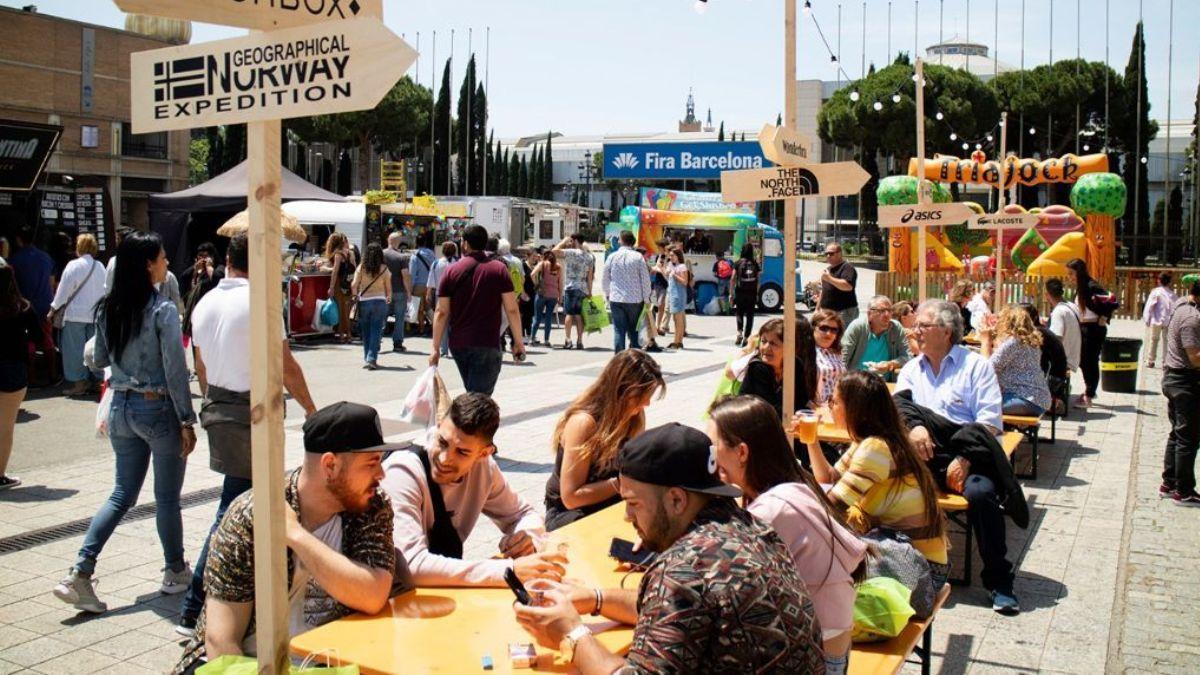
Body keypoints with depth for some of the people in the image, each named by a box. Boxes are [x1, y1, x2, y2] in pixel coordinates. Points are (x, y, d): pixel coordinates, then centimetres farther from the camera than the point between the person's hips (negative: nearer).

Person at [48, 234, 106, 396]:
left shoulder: (74, 265, -10)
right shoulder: (100, 267, 3)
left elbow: (64, 289, -8)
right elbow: (104, 290, 8)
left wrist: (53, 309, 0)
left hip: (75, 314, -5)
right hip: (95, 314, 5)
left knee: (75, 349, 2)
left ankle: (79, 383, 3)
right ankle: (96, 379, 15)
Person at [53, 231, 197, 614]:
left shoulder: (107, 310, 3)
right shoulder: (162, 311, -16)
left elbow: (99, 360, 13)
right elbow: (175, 371, -17)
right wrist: (187, 421, -11)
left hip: (122, 408, 6)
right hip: (158, 409, -6)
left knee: (122, 494, 15)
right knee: (167, 497, 9)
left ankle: (80, 572, 6)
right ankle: (175, 572, 24)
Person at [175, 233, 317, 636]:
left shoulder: (204, 304, 6)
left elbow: (201, 366, 15)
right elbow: (286, 367, -13)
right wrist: (310, 407, 0)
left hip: (217, 405, 8)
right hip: (252, 410, -8)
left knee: (243, 499, 18)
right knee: (234, 508, -1)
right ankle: (193, 610, 3)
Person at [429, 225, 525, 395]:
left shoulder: (451, 271, 3)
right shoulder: (499, 268, -1)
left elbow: (442, 312, 0)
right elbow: (512, 309, -5)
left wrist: (435, 348, 3)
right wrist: (518, 342, 3)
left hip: (458, 344, 3)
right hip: (487, 344, -3)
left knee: (472, 393, 22)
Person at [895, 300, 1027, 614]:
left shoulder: (976, 365, 8)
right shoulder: (911, 369, 21)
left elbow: (990, 423, -3)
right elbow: (895, 408, 5)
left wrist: (964, 459, -16)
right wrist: (912, 426, -18)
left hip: (968, 452, -3)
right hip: (925, 456, 3)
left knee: (981, 491, -33)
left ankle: (999, 581, -16)